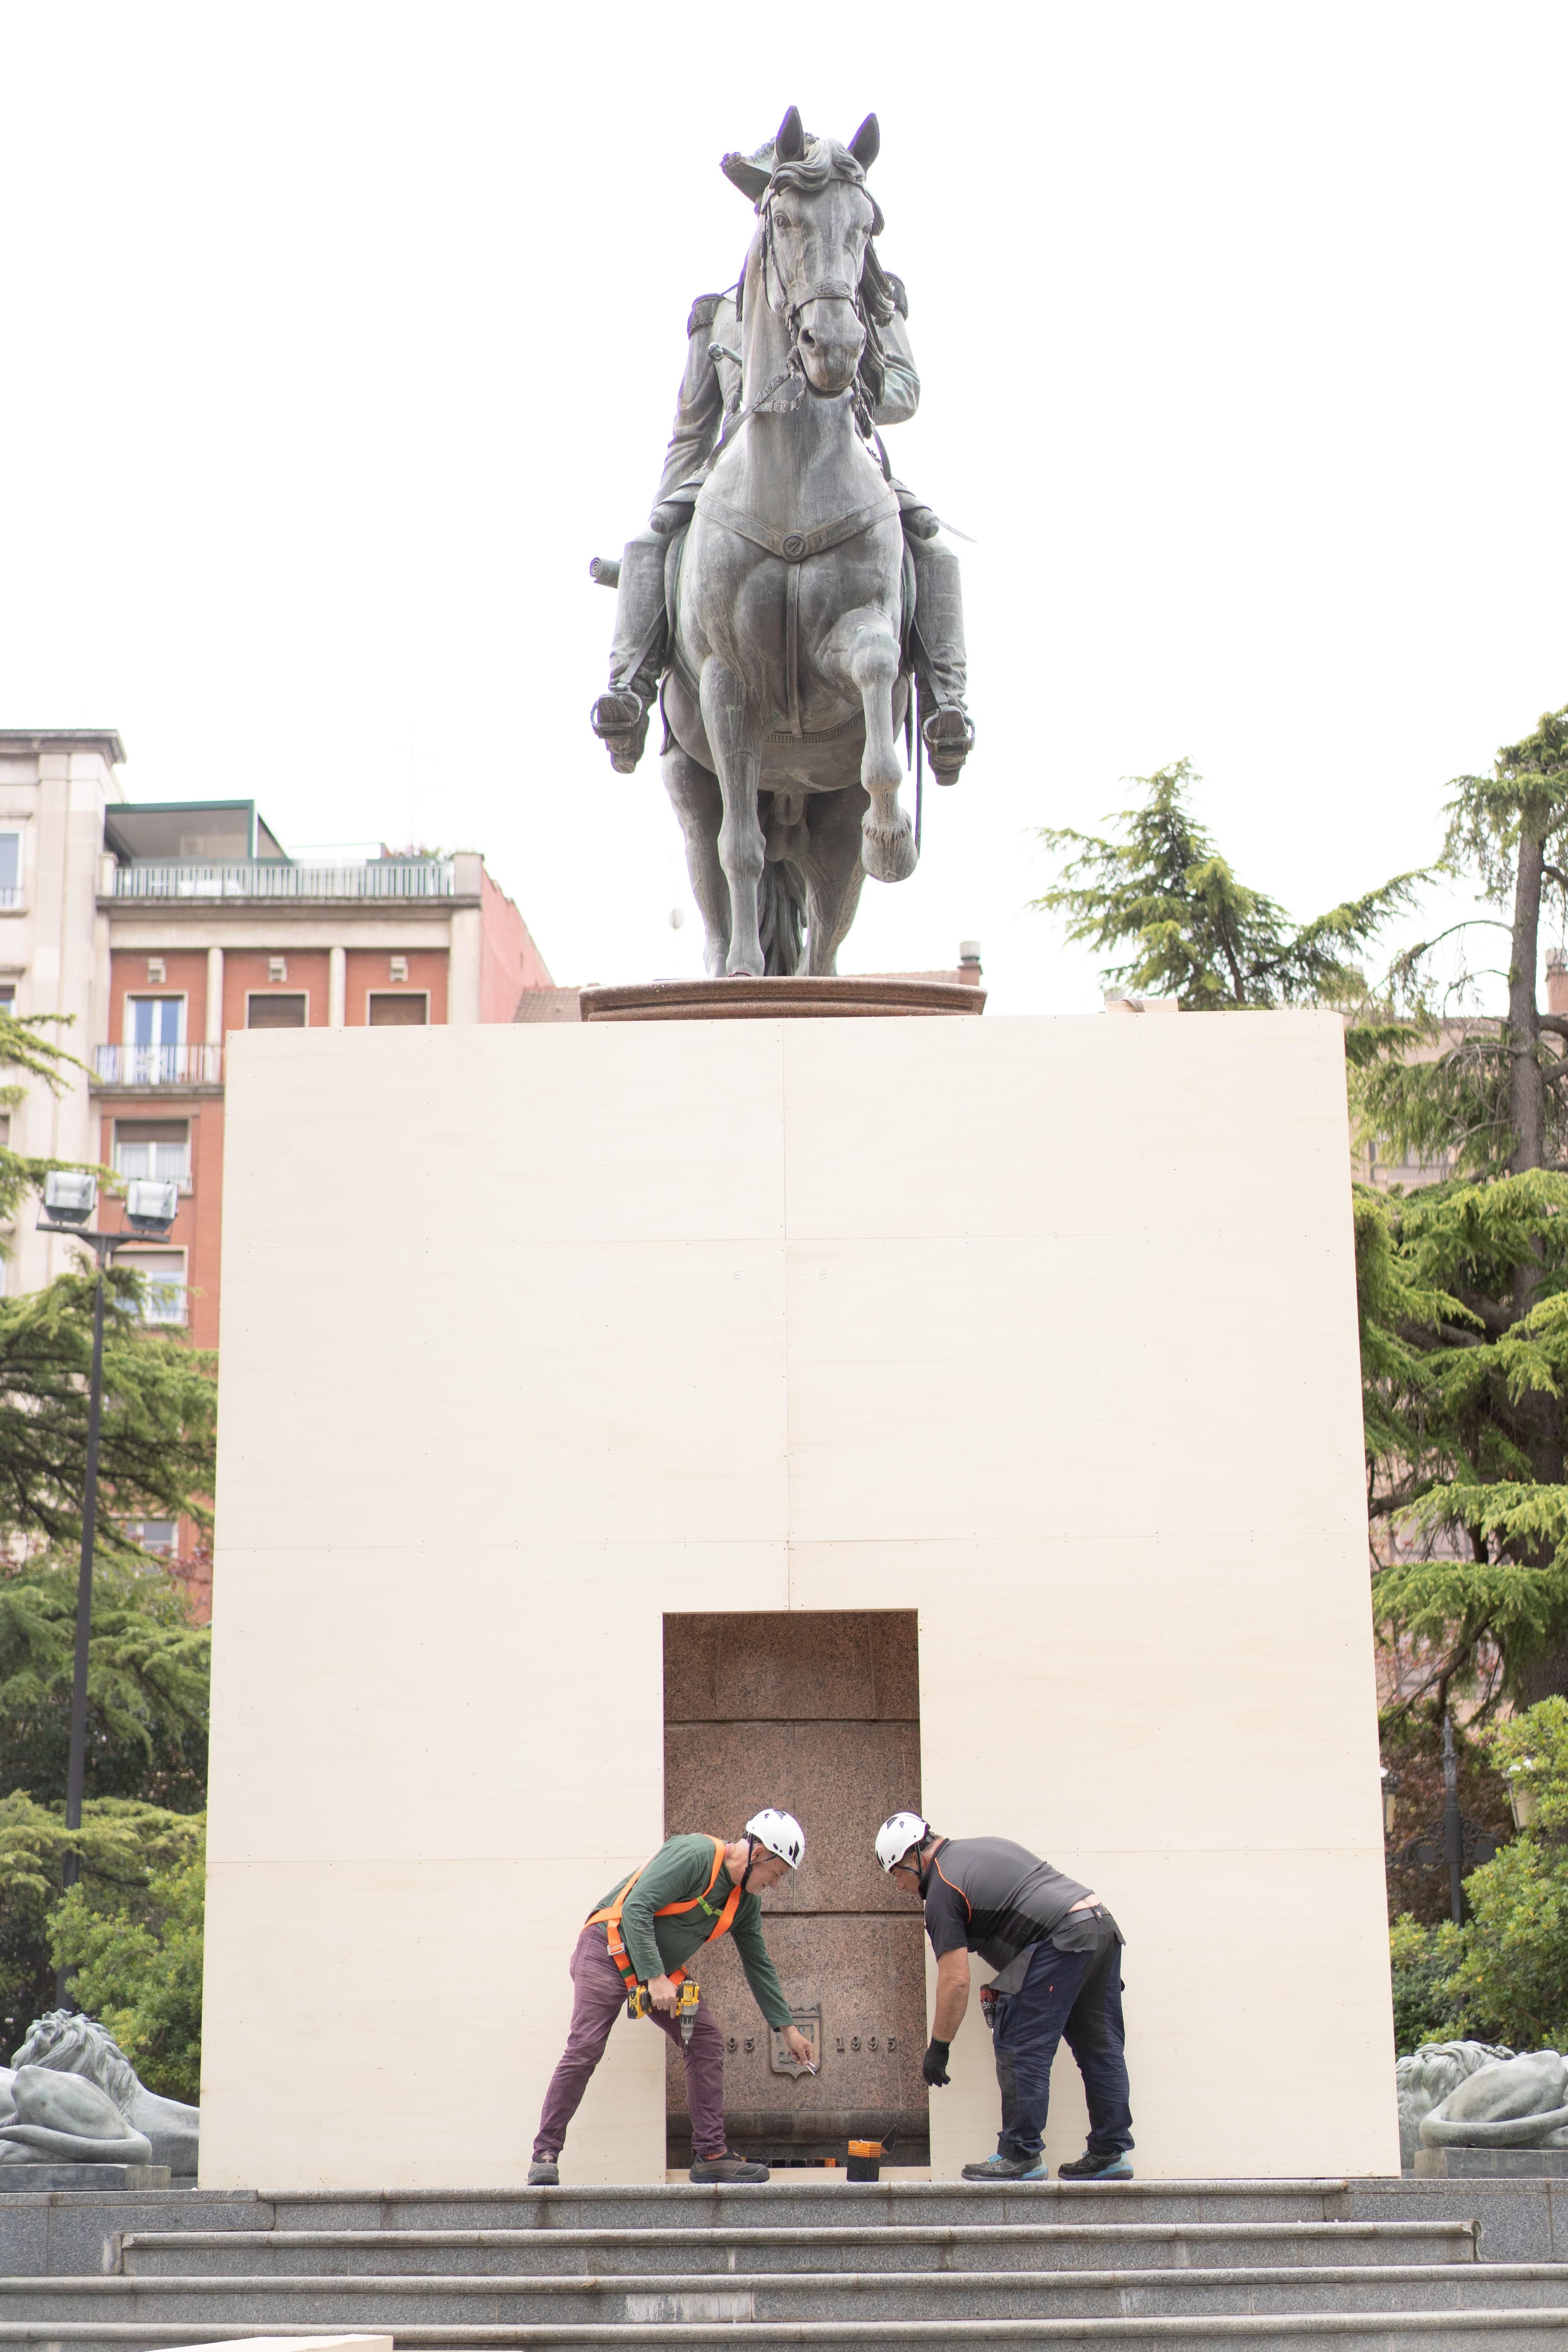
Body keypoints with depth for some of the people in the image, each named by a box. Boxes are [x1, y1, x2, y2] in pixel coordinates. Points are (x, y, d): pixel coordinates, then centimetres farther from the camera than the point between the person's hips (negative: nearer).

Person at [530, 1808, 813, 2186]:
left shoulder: (746, 1901, 3)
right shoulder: (694, 1856, -24)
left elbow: (759, 1966, 15)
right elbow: (635, 1909, -29)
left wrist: (788, 2029, 15)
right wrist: (655, 1979, -30)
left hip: (665, 1970, 8)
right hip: (610, 1951, -8)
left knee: (706, 2042, -3)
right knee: (584, 2050, -15)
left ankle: (711, 2155, 0)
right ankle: (545, 2155, -6)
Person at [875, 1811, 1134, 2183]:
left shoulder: (943, 1891, -3)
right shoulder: (983, 1847, 24)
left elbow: (955, 1981, -7)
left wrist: (939, 2047, 2)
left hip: (1061, 1942, -10)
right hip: (1103, 1926, 10)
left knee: (1020, 2049, -2)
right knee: (1099, 2048, 14)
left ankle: (1022, 2156, 1)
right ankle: (1111, 2154, 17)